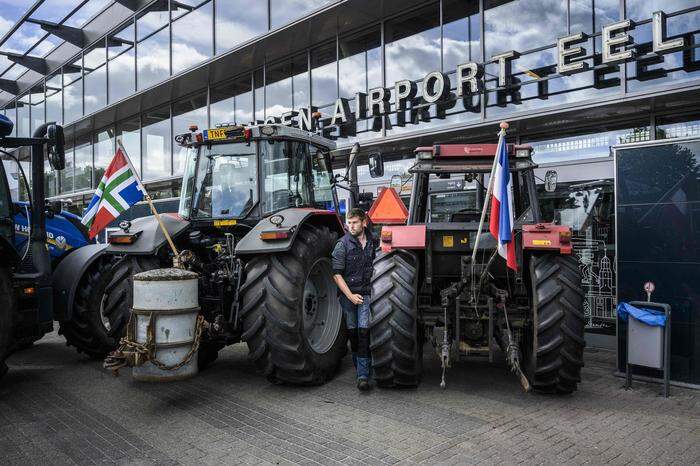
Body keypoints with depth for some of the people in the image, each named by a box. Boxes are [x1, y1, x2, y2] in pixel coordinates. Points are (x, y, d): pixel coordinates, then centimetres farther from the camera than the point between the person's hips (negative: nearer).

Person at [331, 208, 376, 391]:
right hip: (348, 294, -1)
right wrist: (350, 295, -14)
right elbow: (337, 274, -9)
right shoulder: (342, 245, -7)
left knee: (364, 331, -9)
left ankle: (363, 375, -8)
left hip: (367, 293, 1)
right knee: (352, 331, 11)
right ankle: (358, 366, 31)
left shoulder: (372, 242, 3)